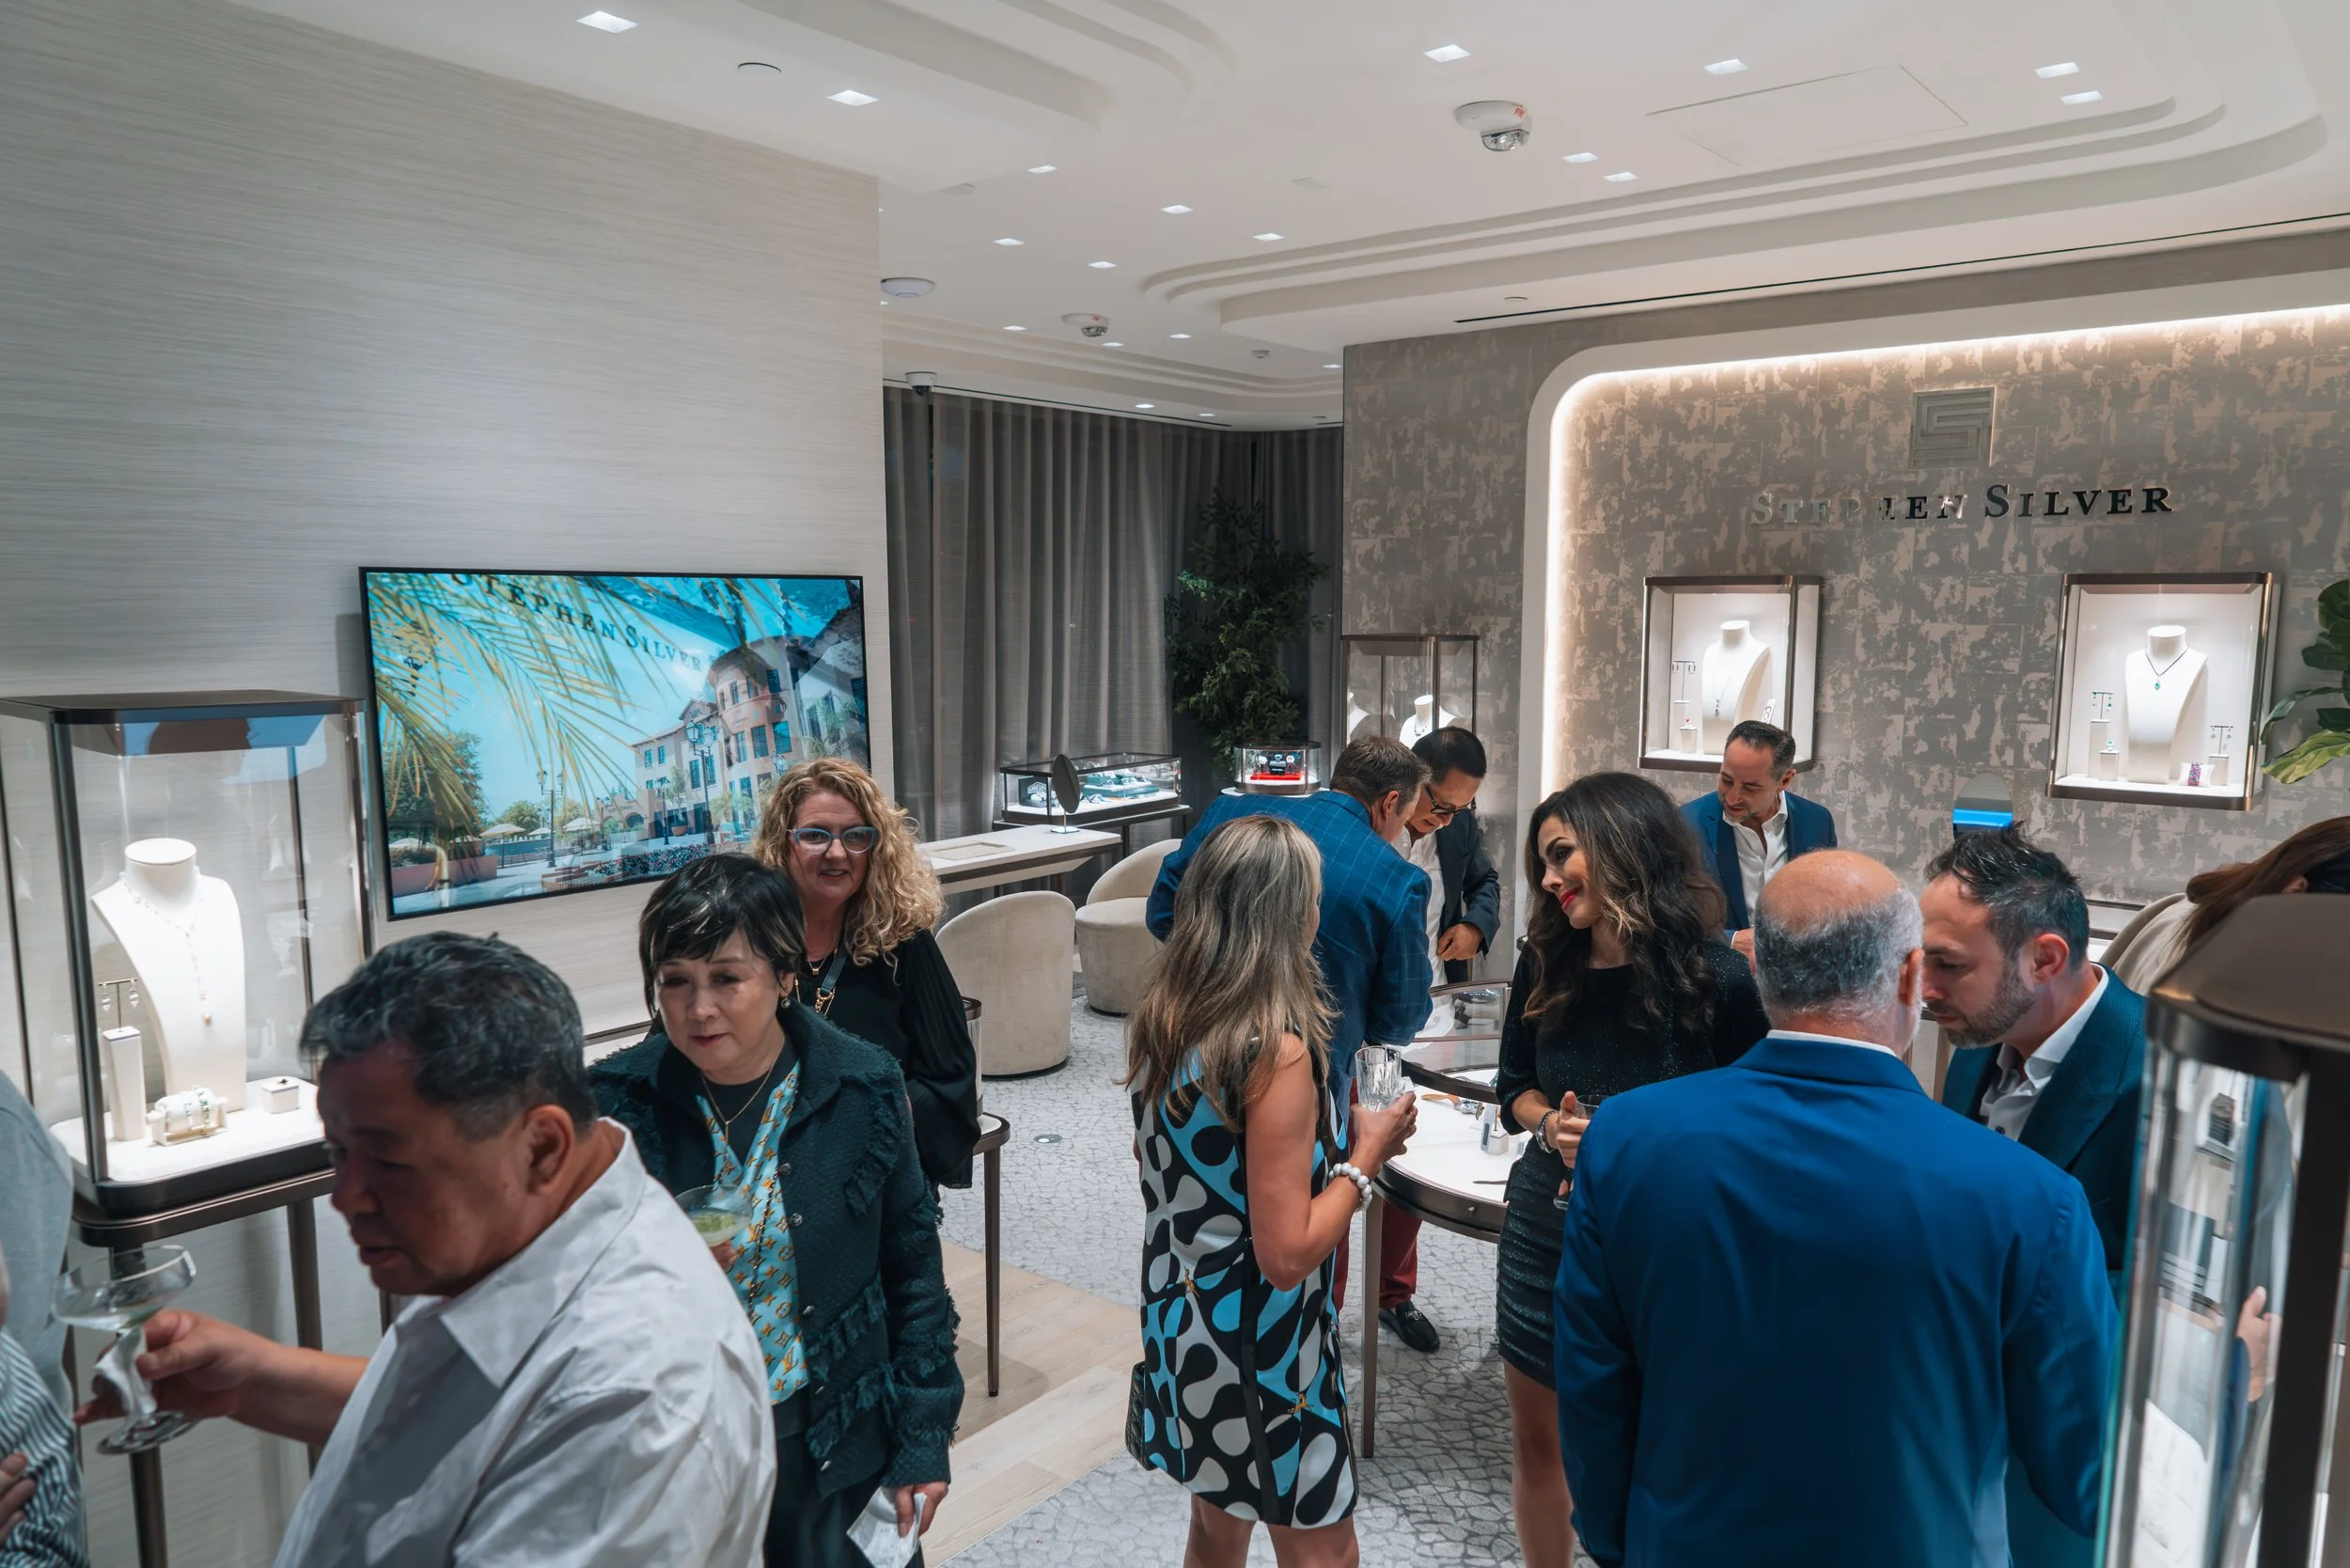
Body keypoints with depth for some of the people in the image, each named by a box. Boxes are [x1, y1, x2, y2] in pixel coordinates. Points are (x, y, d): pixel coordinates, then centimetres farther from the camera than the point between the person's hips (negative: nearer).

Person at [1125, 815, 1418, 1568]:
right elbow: (1287, 1256, -25)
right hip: (1259, 1348, -7)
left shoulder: (1160, 1020, -4)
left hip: (1178, 1317, 8)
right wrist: (1365, 1158, -13)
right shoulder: (1277, 1052, -26)